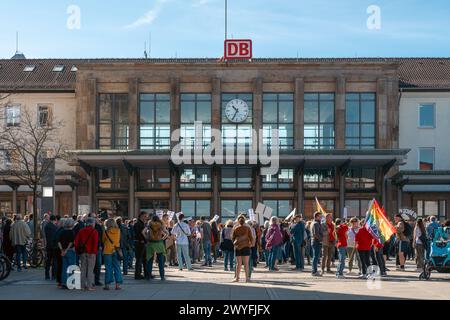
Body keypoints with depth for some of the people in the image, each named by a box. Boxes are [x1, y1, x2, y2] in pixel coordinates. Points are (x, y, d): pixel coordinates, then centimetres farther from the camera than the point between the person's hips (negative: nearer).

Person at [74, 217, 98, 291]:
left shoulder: (81, 231, 9)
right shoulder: (94, 231, -6)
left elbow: (76, 241, 6)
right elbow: (95, 242, -15)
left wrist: (77, 250, 11)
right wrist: (94, 251, -12)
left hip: (82, 252, 5)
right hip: (91, 252, -4)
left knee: (83, 269, 11)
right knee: (90, 269, -1)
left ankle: (83, 285, 15)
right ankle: (89, 286, -2)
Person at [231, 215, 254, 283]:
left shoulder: (235, 228, 2)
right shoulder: (247, 228, 0)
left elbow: (232, 238, 7)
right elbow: (251, 237, 0)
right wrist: (250, 244, 16)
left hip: (237, 247, 1)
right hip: (246, 246, -1)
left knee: (238, 263, 7)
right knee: (246, 263, 1)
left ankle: (237, 278, 6)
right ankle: (247, 278, 0)